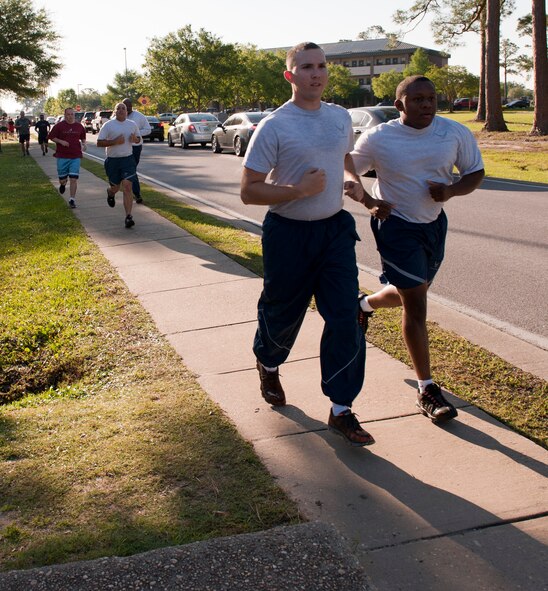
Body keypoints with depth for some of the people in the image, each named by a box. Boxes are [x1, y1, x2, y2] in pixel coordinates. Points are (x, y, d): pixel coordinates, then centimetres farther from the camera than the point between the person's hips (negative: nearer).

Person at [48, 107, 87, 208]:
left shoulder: (79, 126, 7)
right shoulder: (59, 126, -1)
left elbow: (83, 137, 23)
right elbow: (51, 137, 4)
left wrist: (83, 144, 3)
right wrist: (61, 141, -12)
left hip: (75, 156, 1)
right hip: (62, 156, -1)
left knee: (74, 179, -8)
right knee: (62, 179, 6)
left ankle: (72, 199, 0)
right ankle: (63, 184, 44)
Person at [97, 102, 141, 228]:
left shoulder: (132, 125, 7)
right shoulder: (108, 125, -4)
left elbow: (138, 139, 20)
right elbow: (99, 143, -7)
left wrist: (135, 139, -4)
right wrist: (115, 142, -20)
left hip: (128, 159, 1)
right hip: (112, 160, -1)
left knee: (127, 187, -13)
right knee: (115, 187, 13)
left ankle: (128, 217, -14)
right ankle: (110, 193, 53)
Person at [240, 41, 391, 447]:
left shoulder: (341, 117, 5)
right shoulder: (273, 127, -12)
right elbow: (249, 191, -13)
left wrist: (353, 182, 4)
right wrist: (299, 189, -23)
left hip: (336, 230, 4)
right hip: (289, 234, -4)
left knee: (345, 320, -3)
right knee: (283, 315, 12)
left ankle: (341, 410, 6)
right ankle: (268, 365, 47)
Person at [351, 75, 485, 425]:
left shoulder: (455, 133, -9)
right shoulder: (378, 139, -15)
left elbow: (476, 172, 0)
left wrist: (450, 190, -20)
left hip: (435, 223, 5)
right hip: (396, 226, -5)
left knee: (413, 292, 22)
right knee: (416, 305, -8)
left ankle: (364, 304, 55)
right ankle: (427, 390, 1)